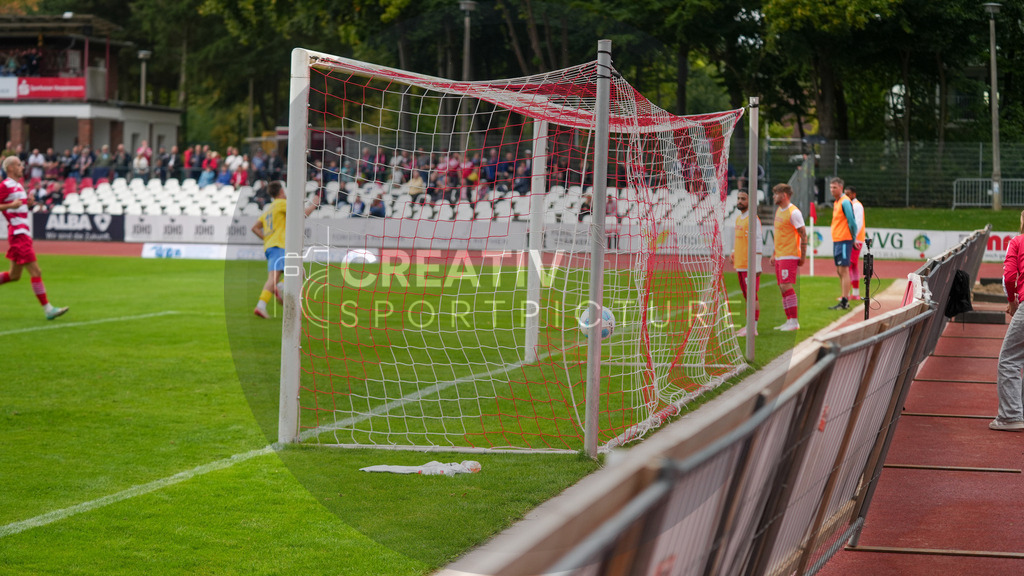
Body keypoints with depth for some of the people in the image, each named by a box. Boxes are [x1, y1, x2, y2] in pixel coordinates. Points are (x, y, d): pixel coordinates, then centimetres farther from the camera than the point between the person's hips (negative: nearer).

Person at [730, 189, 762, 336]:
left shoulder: (752, 219, -13)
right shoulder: (739, 218, 15)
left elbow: (757, 243, -17)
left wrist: (756, 266, -21)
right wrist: (733, 252, 16)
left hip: (750, 265, -9)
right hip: (740, 264, 9)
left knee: (752, 295, -6)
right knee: (746, 296, 12)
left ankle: (753, 328, -5)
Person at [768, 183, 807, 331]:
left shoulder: (793, 212, -12)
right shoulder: (779, 210, 15)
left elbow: (803, 235, -11)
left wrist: (803, 257, -12)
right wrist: (774, 254, 23)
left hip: (789, 256, -9)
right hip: (779, 256, 9)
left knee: (786, 287, -14)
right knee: (783, 288, 8)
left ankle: (794, 322, -11)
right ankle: (789, 321, 12)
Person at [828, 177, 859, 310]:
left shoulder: (845, 202, -12)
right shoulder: (836, 202, 17)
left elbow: (852, 221, -15)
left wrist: (853, 238, -7)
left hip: (844, 241, -10)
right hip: (836, 240, 10)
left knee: (844, 270, -10)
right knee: (839, 271, 11)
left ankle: (844, 302, -11)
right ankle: (844, 298, 15)